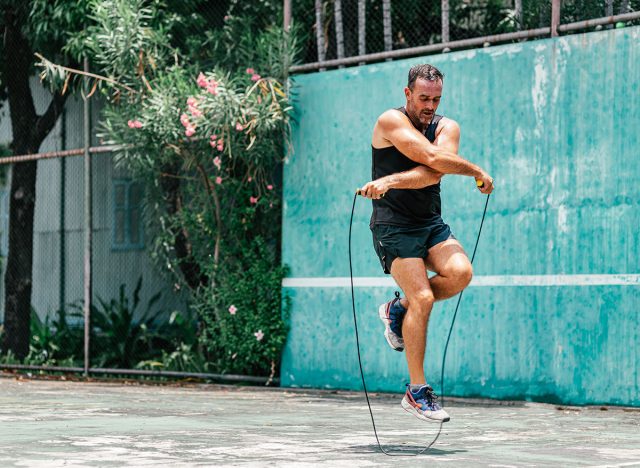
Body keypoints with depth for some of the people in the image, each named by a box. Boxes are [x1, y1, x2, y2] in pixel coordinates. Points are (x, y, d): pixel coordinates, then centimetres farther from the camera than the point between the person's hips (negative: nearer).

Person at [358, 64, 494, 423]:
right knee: (423, 298, -17)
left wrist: (390, 182, -29)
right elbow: (434, 159, -21)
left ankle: (399, 310, 5)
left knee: (460, 272, -22)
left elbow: (433, 172, -16)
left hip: (431, 222, 5)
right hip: (393, 225, -5)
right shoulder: (391, 122, -8)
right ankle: (417, 391, -8)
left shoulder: (447, 128, 4)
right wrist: (478, 173, -11)